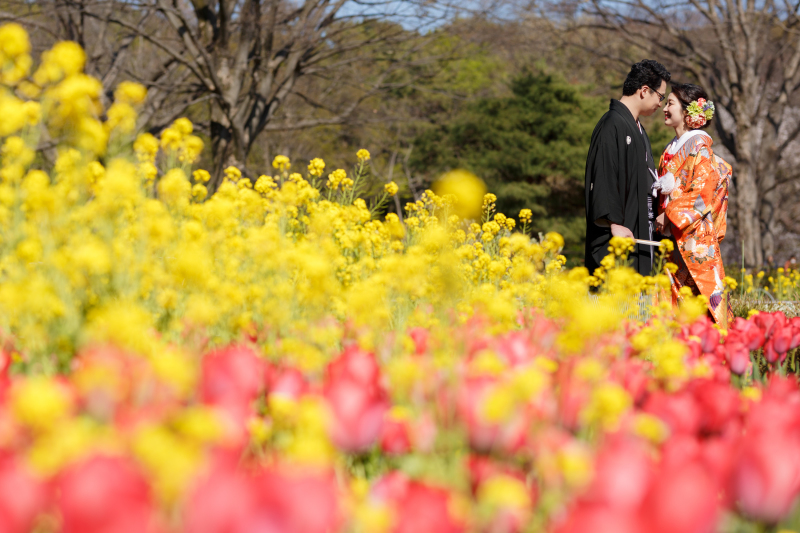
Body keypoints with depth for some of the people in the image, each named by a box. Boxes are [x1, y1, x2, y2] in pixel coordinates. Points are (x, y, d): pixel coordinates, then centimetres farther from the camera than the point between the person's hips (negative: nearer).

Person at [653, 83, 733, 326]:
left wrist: (670, 215, -15)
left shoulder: (699, 145, -8)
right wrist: (661, 214, 8)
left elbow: (704, 190, -15)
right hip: (673, 236, 8)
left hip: (694, 235, -8)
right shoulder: (672, 149, 17)